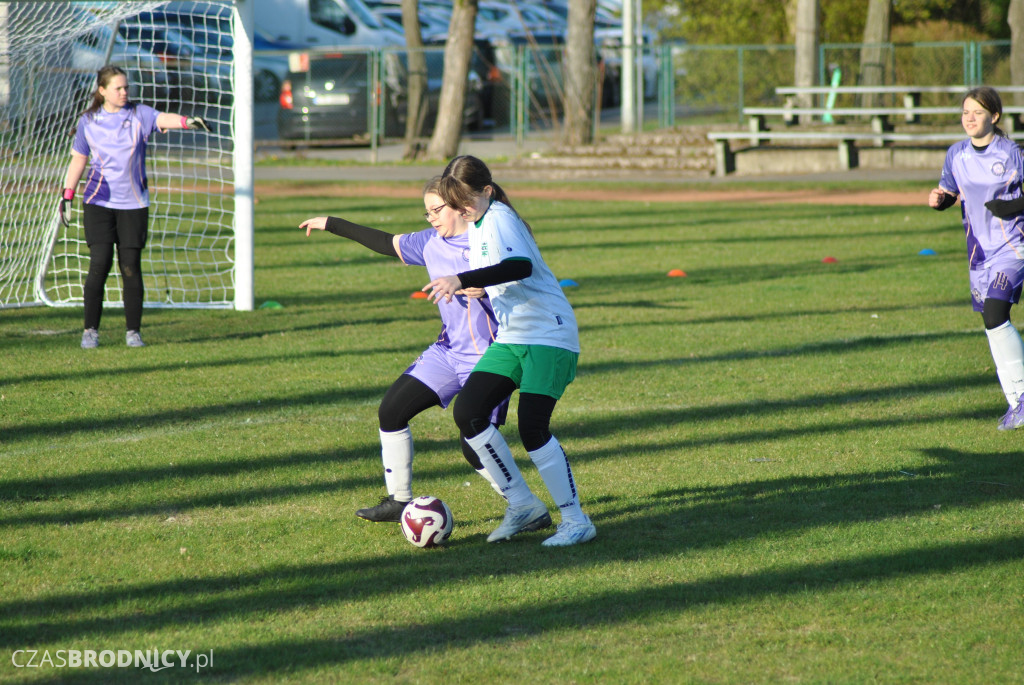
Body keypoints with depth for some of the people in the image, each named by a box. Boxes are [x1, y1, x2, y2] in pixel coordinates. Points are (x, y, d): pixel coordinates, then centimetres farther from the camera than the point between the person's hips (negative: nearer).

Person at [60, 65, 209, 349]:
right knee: (100, 263, -8)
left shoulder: (139, 115, 1)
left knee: (131, 267, -1)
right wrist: (67, 194, 4)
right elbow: (78, 160, 12)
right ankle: (90, 330, 0)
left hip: (133, 204, 0)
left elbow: (163, 119, -19)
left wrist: (187, 121, -39)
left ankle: (133, 331, 7)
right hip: (98, 202, 0)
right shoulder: (88, 122, 5)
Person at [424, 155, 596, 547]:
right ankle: (522, 504, 7)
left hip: (549, 334, -9)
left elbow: (521, 266, -36)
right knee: (467, 413, -3)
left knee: (532, 427, -15)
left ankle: (576, 521, -3)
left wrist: (463, 280, -42)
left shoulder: (499, 217, -16)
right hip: (510, 337, 9)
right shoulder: (476, 224, 12)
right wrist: (467, 287, 14)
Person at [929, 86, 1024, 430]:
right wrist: (938, 199, -6)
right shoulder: (956, 155, 5)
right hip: (979, 251, 6)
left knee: (994, 315, -22)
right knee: (994, 325, 7)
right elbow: (949, 193, 16)